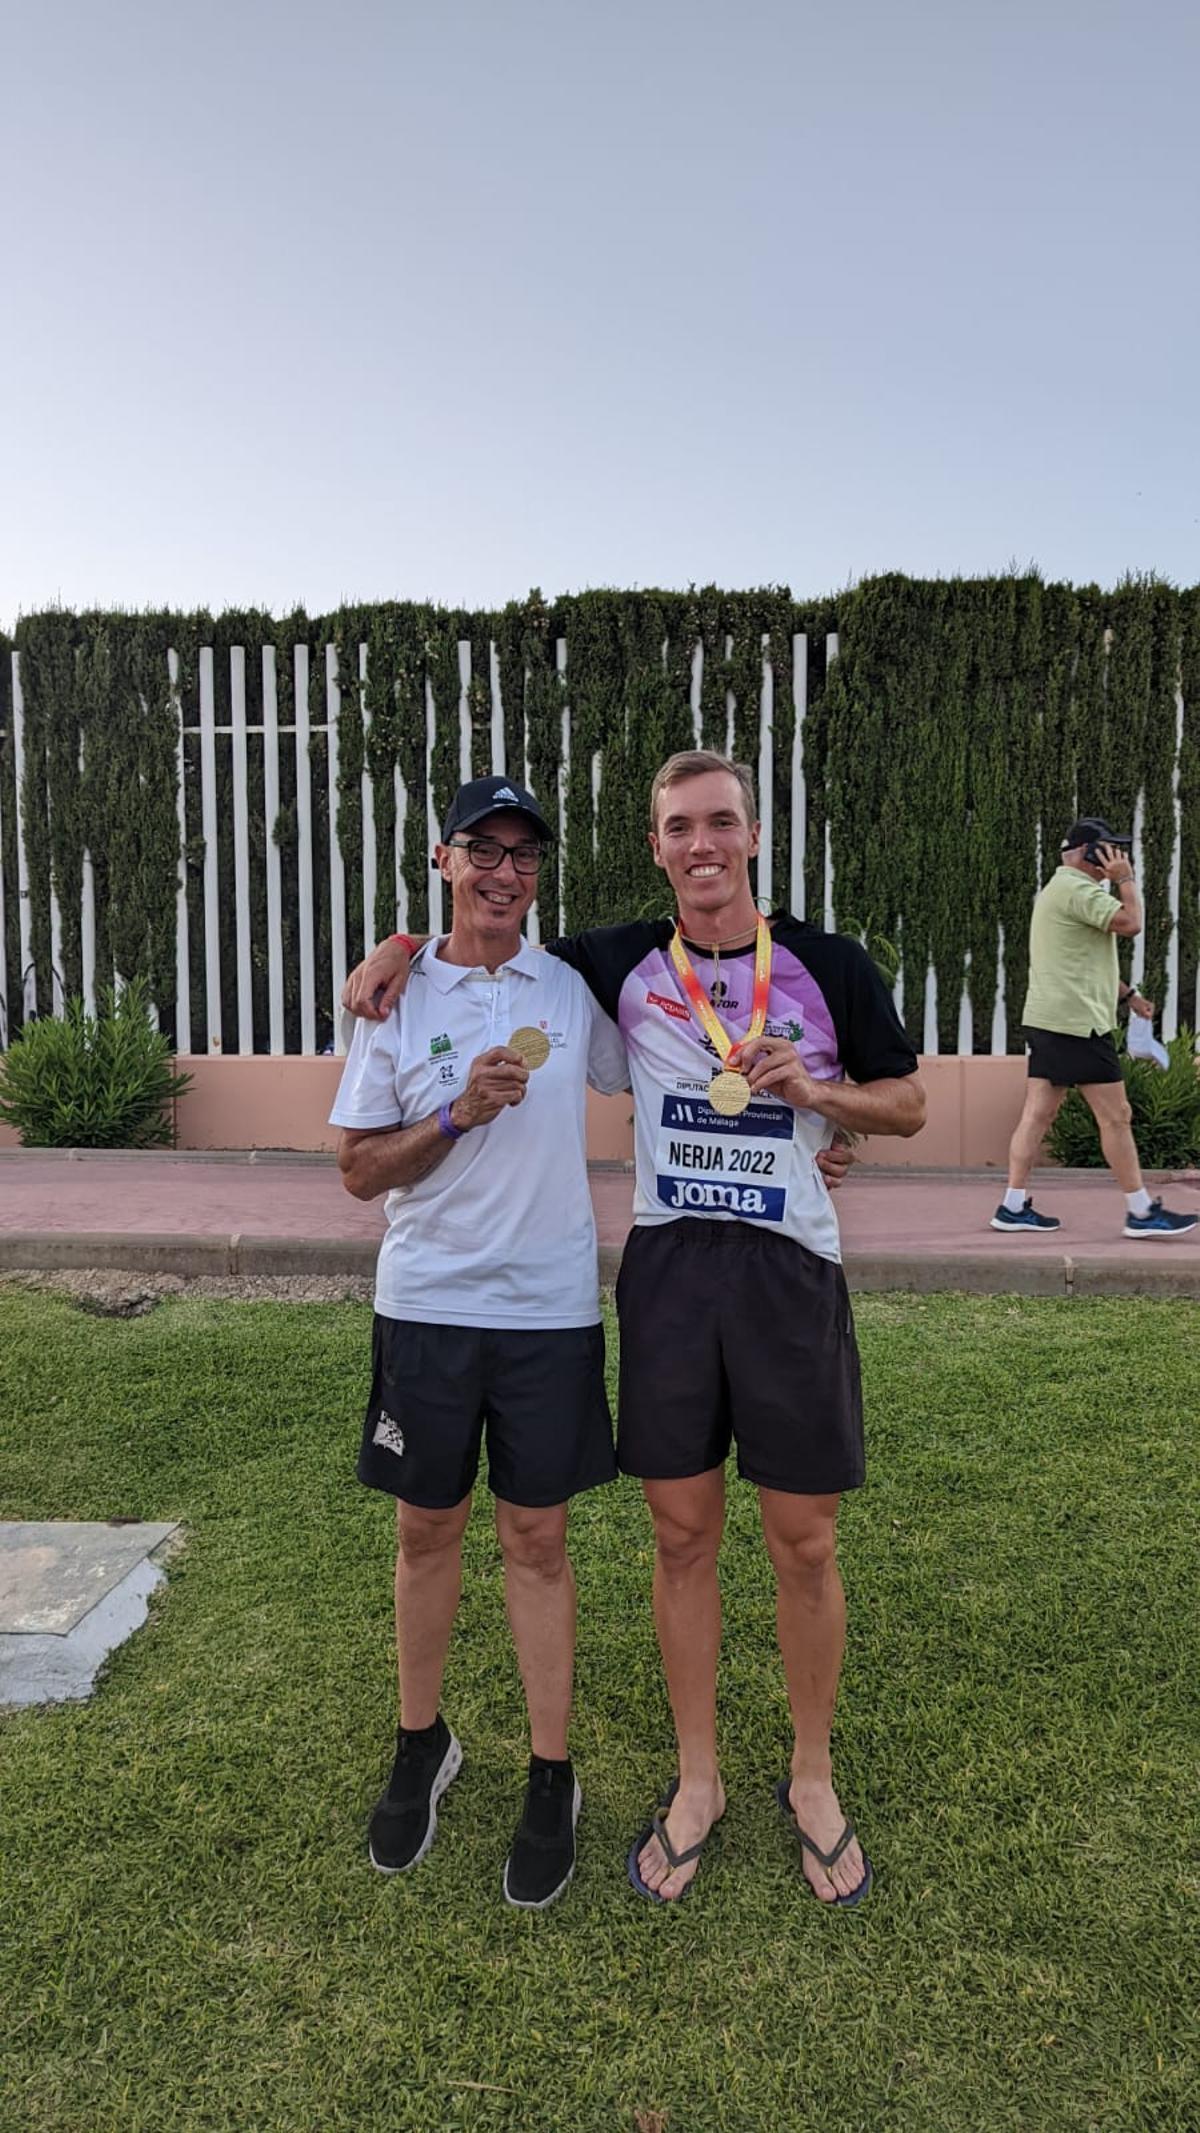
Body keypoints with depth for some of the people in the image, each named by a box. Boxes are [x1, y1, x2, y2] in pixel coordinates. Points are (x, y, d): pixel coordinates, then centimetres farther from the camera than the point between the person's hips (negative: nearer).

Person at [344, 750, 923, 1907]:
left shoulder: (830, 966, -1)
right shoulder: (621, 963, 3)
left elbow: (908, 1103, 7)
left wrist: (813, 1088, -11)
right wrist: (404, 946, 0)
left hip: (790, 1270, -1)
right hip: (667, 1268, 1)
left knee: (803, 1543, 9)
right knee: (682, 1535, 11)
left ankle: (812, 1781, 31)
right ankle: (697, 1780, 31)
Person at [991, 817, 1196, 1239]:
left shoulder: (1061, 889, 22)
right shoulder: (1078, 889, -13)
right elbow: (1130, 924, -21)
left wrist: (1127, 993, 26)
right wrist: (1125, 879, -6)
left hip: (1048, 1020, 10)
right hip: (1077, 1023, -10)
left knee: (1038, 1114, 7)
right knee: (1116, 1116, -3)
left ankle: (1014, 1207, 7)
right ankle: (1141, 1212, 5)